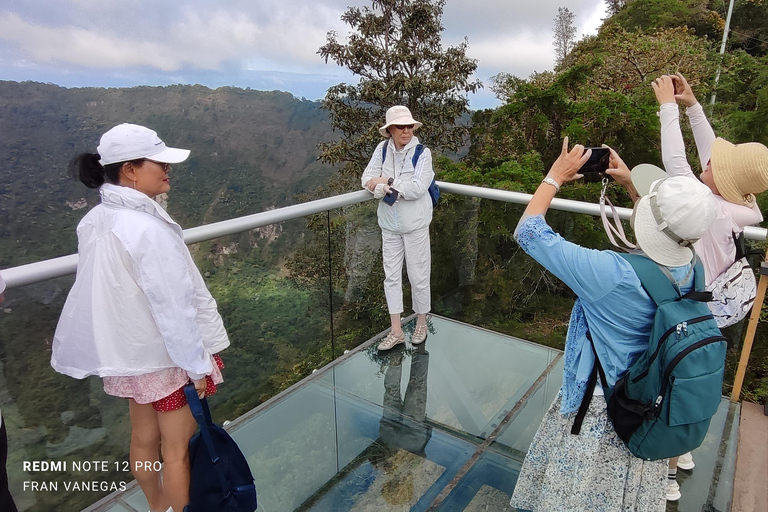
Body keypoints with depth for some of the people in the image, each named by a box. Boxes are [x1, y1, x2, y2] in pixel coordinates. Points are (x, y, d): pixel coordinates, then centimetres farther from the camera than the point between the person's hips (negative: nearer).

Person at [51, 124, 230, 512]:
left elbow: (102, 288, 8)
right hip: (165, 354, -8)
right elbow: (172, 307, -24)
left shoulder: (95, 221, 0)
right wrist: (197, 364, -15)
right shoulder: (147, 229, -27)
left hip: (126, 350, 9)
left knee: (143, 440, 23)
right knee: (177, 450, 9)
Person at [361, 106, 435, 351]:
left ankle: (421, 323, 29)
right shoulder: (383, 149, -1)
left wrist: (387, 182, -18)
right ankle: (396, 331, 20)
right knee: (391, 275, 8)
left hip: (415, 224, -4)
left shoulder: (422, 153, -11)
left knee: (418, 275, 6)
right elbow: (368, 179, -7)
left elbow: (418, 188, -21)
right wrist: (397, 189, -23)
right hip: (389, 224, 4)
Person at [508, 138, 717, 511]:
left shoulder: (611, 273, -33)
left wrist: (555, 176, -11)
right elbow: (669, 225, 13)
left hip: (597, 408, -6)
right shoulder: (691, 272, -12)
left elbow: (528, 232, -23)